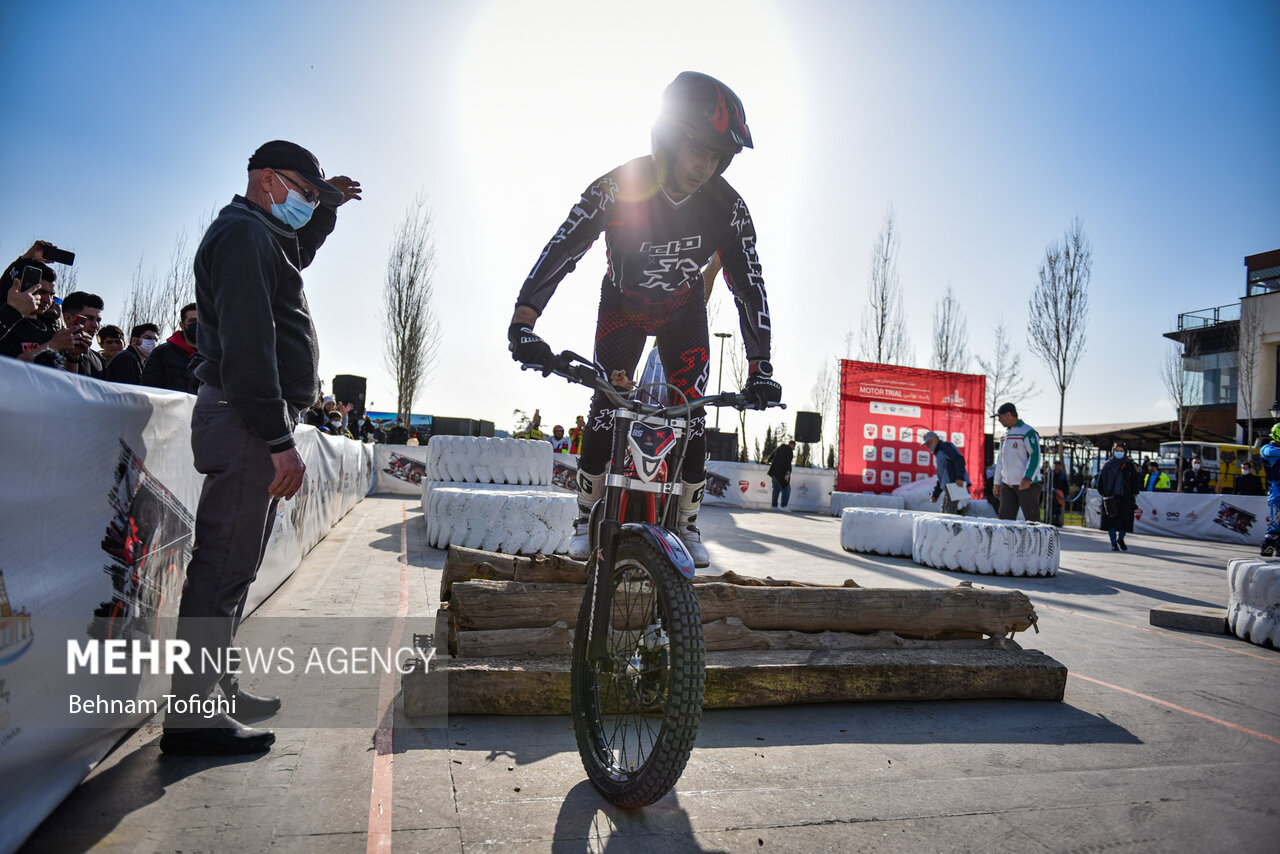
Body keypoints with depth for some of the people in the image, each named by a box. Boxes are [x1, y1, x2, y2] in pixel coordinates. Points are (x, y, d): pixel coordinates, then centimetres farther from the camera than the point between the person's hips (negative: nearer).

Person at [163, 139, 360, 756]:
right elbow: (247, 342, -21)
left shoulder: (263, 237, 23)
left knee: (234, 561, 15)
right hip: (247, 420, -11)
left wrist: (329, 207, 32)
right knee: (224, 561, -10)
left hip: (252, 424, 11)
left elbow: (299, 252, 49)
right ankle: (192, 713, -4)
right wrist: (280, 439, -25)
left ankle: (216, 685, 26)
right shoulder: (243, 233, -9)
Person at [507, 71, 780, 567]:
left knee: (692, 414, -7)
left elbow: (748, 284, -20)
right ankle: (588, 519, 5)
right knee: (606, 405, -10)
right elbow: (561, 250, -32)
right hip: (623, 305, -1)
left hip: (684, 312, 1)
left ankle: (686, 523, 9)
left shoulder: (727, 207, -24)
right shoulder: (618, 188, -29)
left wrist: (760, 367, -27)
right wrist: (522, 321, -45)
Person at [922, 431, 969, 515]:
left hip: (955, 484, -10)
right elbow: (941, 478, 31)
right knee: (944, 512, 10)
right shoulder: (937, 455, 29)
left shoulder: (945, 446, 0)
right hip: (948, 487, 10)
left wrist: (959, 477, -28)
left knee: (950, 513, -16)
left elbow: (959, 459, -17)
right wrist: (935, 494, 26)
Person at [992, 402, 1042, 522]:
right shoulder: (1004, 435, 17)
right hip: (1007, 485, 7)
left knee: (1032, 519, -5)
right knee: (1005, 518, 5)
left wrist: (1028, 478, -25)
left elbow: (1035, 456, -15)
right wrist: (996, 482, 17)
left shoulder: (1028, 432, -7)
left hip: (1028, 484, -7)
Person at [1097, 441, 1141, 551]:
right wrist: (1104, 494, -1)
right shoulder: (1107, 465, 5)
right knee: (1111, 521, 0)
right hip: (1111, 497, 0)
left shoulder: (1129, 465, 6)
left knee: (1125, 520, 0)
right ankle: (1113, 543, 9)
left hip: (1125, 497, 0)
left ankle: (1120, 539, 23)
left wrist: (1134, 495, 2)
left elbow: (1135, 481, 8)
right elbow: (1101, 480, 5)